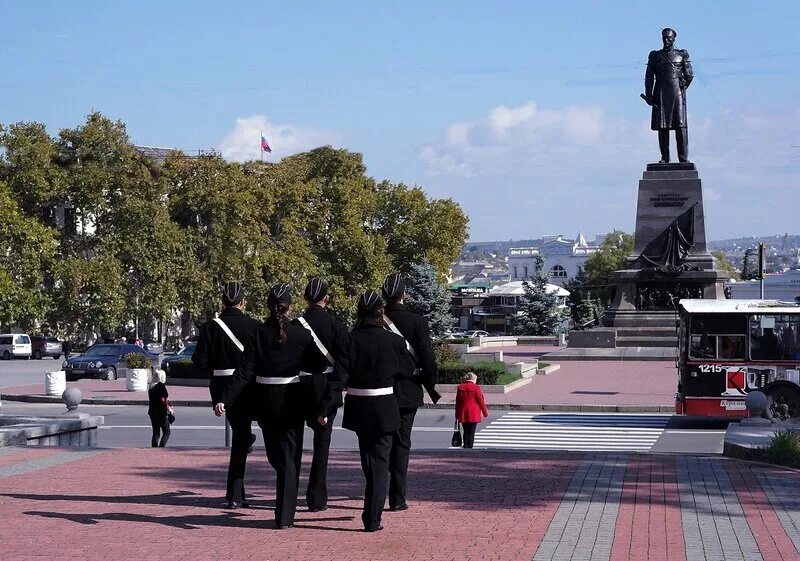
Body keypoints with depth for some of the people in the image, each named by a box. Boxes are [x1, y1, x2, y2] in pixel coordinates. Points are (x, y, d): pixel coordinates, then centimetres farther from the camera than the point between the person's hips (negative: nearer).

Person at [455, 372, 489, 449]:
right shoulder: (476, 387, -8)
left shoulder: (460, 387, 6)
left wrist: (457, 415, 16)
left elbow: (457, 401, 10)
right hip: (473, 414, -4)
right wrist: (485, 413, 5)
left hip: (463, 414, 4)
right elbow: (481, 401, -5)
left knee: (466, 432, 12)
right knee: (471, 432, -1)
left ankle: (465, 447, 12)